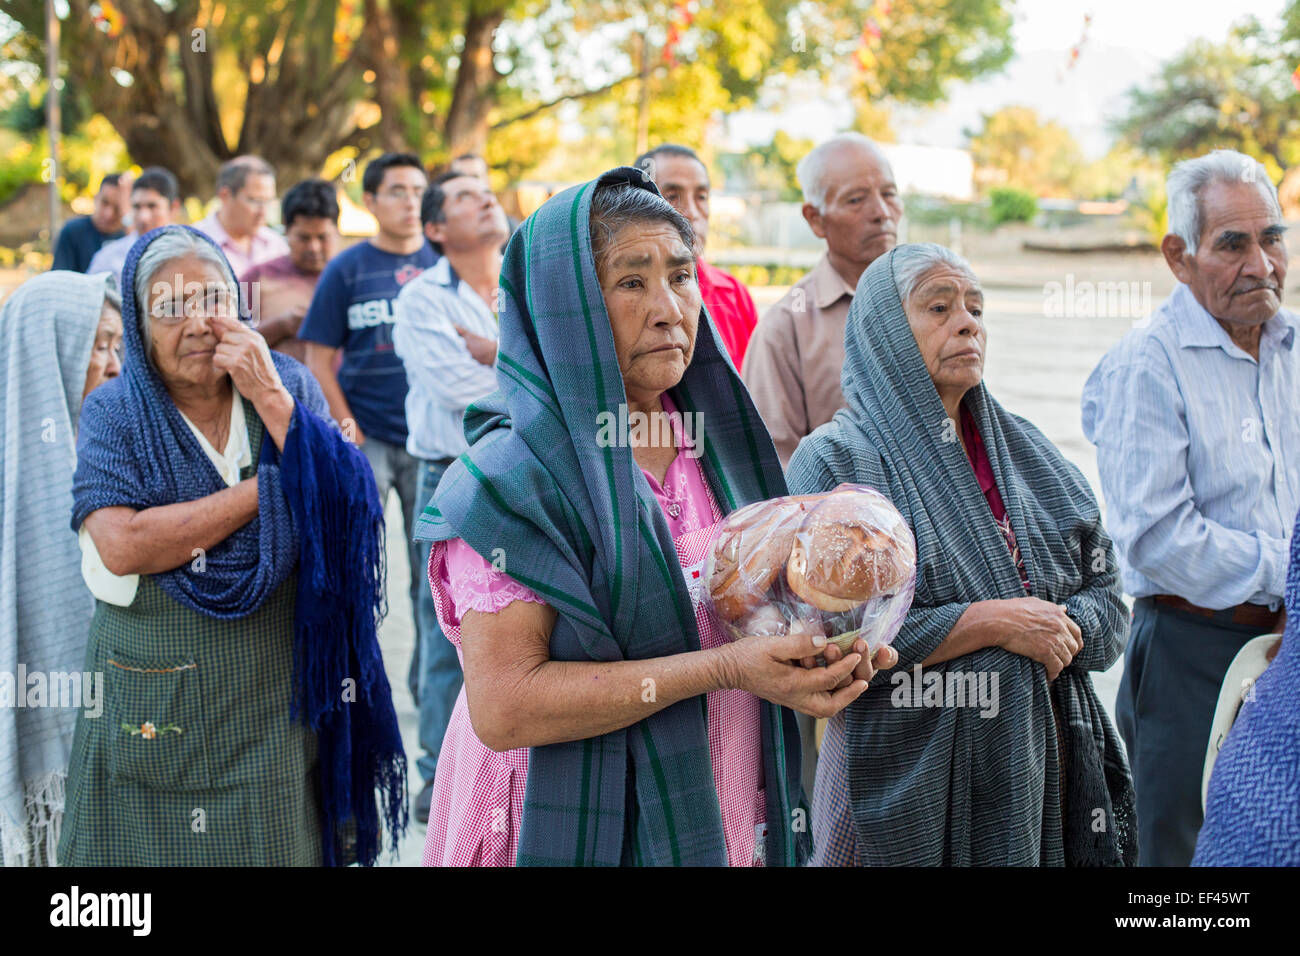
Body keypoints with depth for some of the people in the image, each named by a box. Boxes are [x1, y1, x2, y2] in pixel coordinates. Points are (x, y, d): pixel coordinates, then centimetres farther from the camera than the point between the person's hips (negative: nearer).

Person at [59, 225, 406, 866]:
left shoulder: (288, 386, 2)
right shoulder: (113, 414, -3)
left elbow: (346, 503, -11)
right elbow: (121, 546, -20)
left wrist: (270, 400, -18)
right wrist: (268, 488, -17)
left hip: (280, 710, 1)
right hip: (152, 715, -1)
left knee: (280, 848, 8)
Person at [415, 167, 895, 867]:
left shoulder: (711, 443, 3)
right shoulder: (511, 475, -18)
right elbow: (502, 708, -25)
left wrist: (819, 645, -7)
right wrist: (725, 667, -27)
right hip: (580, 832, -6)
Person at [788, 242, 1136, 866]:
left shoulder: (1024, 449, 12)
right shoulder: (835, 459, -7)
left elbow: (1105, 594, 12)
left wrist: (1059, 631, -11)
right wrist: (991, 622, -18)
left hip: (1040, 762, 5)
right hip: (908, 778, -5)